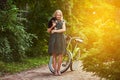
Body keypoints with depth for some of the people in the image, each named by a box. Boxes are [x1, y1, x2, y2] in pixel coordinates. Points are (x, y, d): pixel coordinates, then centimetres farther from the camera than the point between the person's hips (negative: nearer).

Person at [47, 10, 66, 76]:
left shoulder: (62, 22, 12)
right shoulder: (52, 21, 9)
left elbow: (64, 29, -5)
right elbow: (48, 31, 7)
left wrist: (55, 31, -10)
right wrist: (52, 27, -10)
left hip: (61, 39, 1)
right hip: (53, 39, -1)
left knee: (60, 55, -1)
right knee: (54, 55, -2)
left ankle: (58, 70, 8)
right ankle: (55, 70, 4)